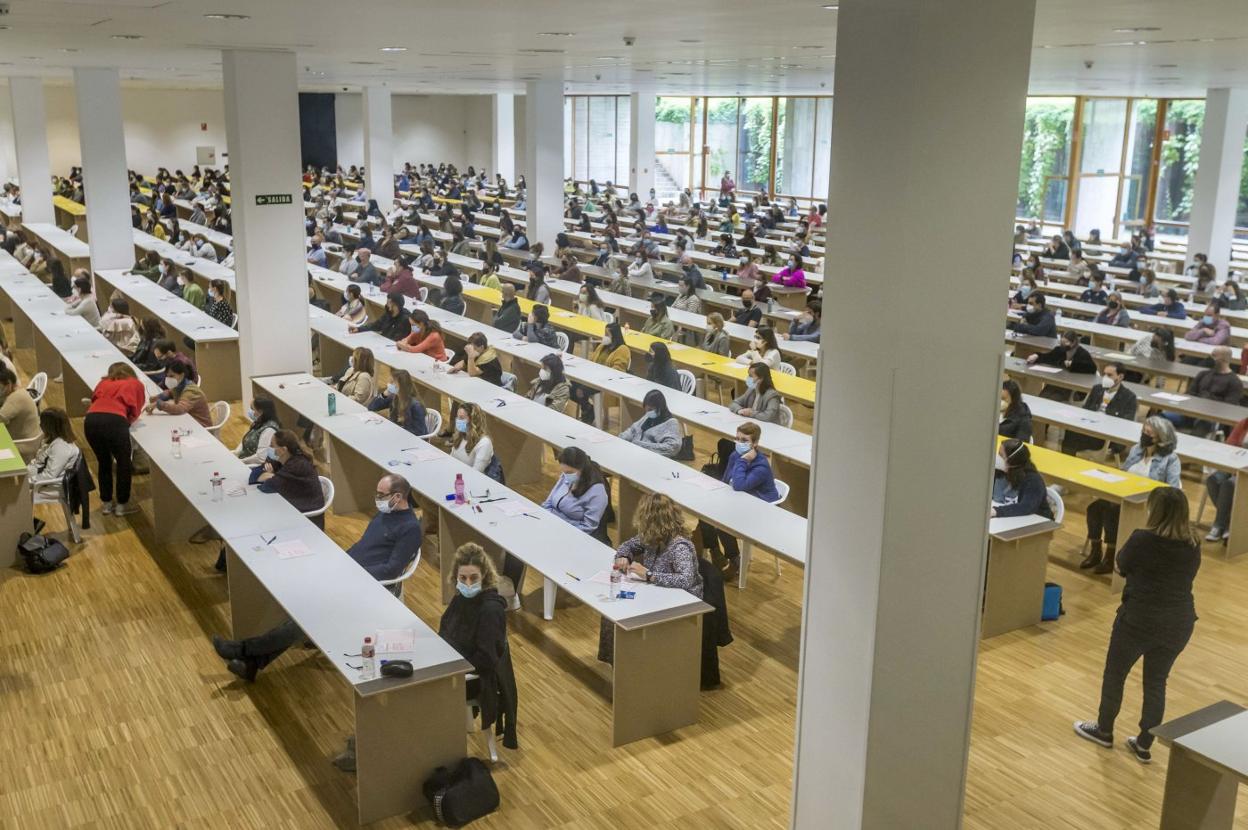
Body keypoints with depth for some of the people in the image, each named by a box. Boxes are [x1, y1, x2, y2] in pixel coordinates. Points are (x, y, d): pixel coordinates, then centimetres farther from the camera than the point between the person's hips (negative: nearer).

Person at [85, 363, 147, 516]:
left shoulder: (103, 383, 31)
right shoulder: (136, 384, 24)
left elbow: (94, 400, 22)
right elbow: (135, 412, 19)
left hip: (91, 420, 4)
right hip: (115, 421, -4)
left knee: (103, 462, 24)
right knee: (124, 463, 16)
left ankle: (107, 503, 32)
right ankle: (122, 505, 24)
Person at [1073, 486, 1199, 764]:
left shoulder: (1142, 540, -19)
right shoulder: (1193, 546, -3)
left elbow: (1121, 567, -3)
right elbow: (1184, 578, 12)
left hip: (1139, 620, -5)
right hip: (1179, 624, 5)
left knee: (1114, 674, 17)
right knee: (1156, 683, 17)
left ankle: (1104, 731, 33)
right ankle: (1144, 746, 24)